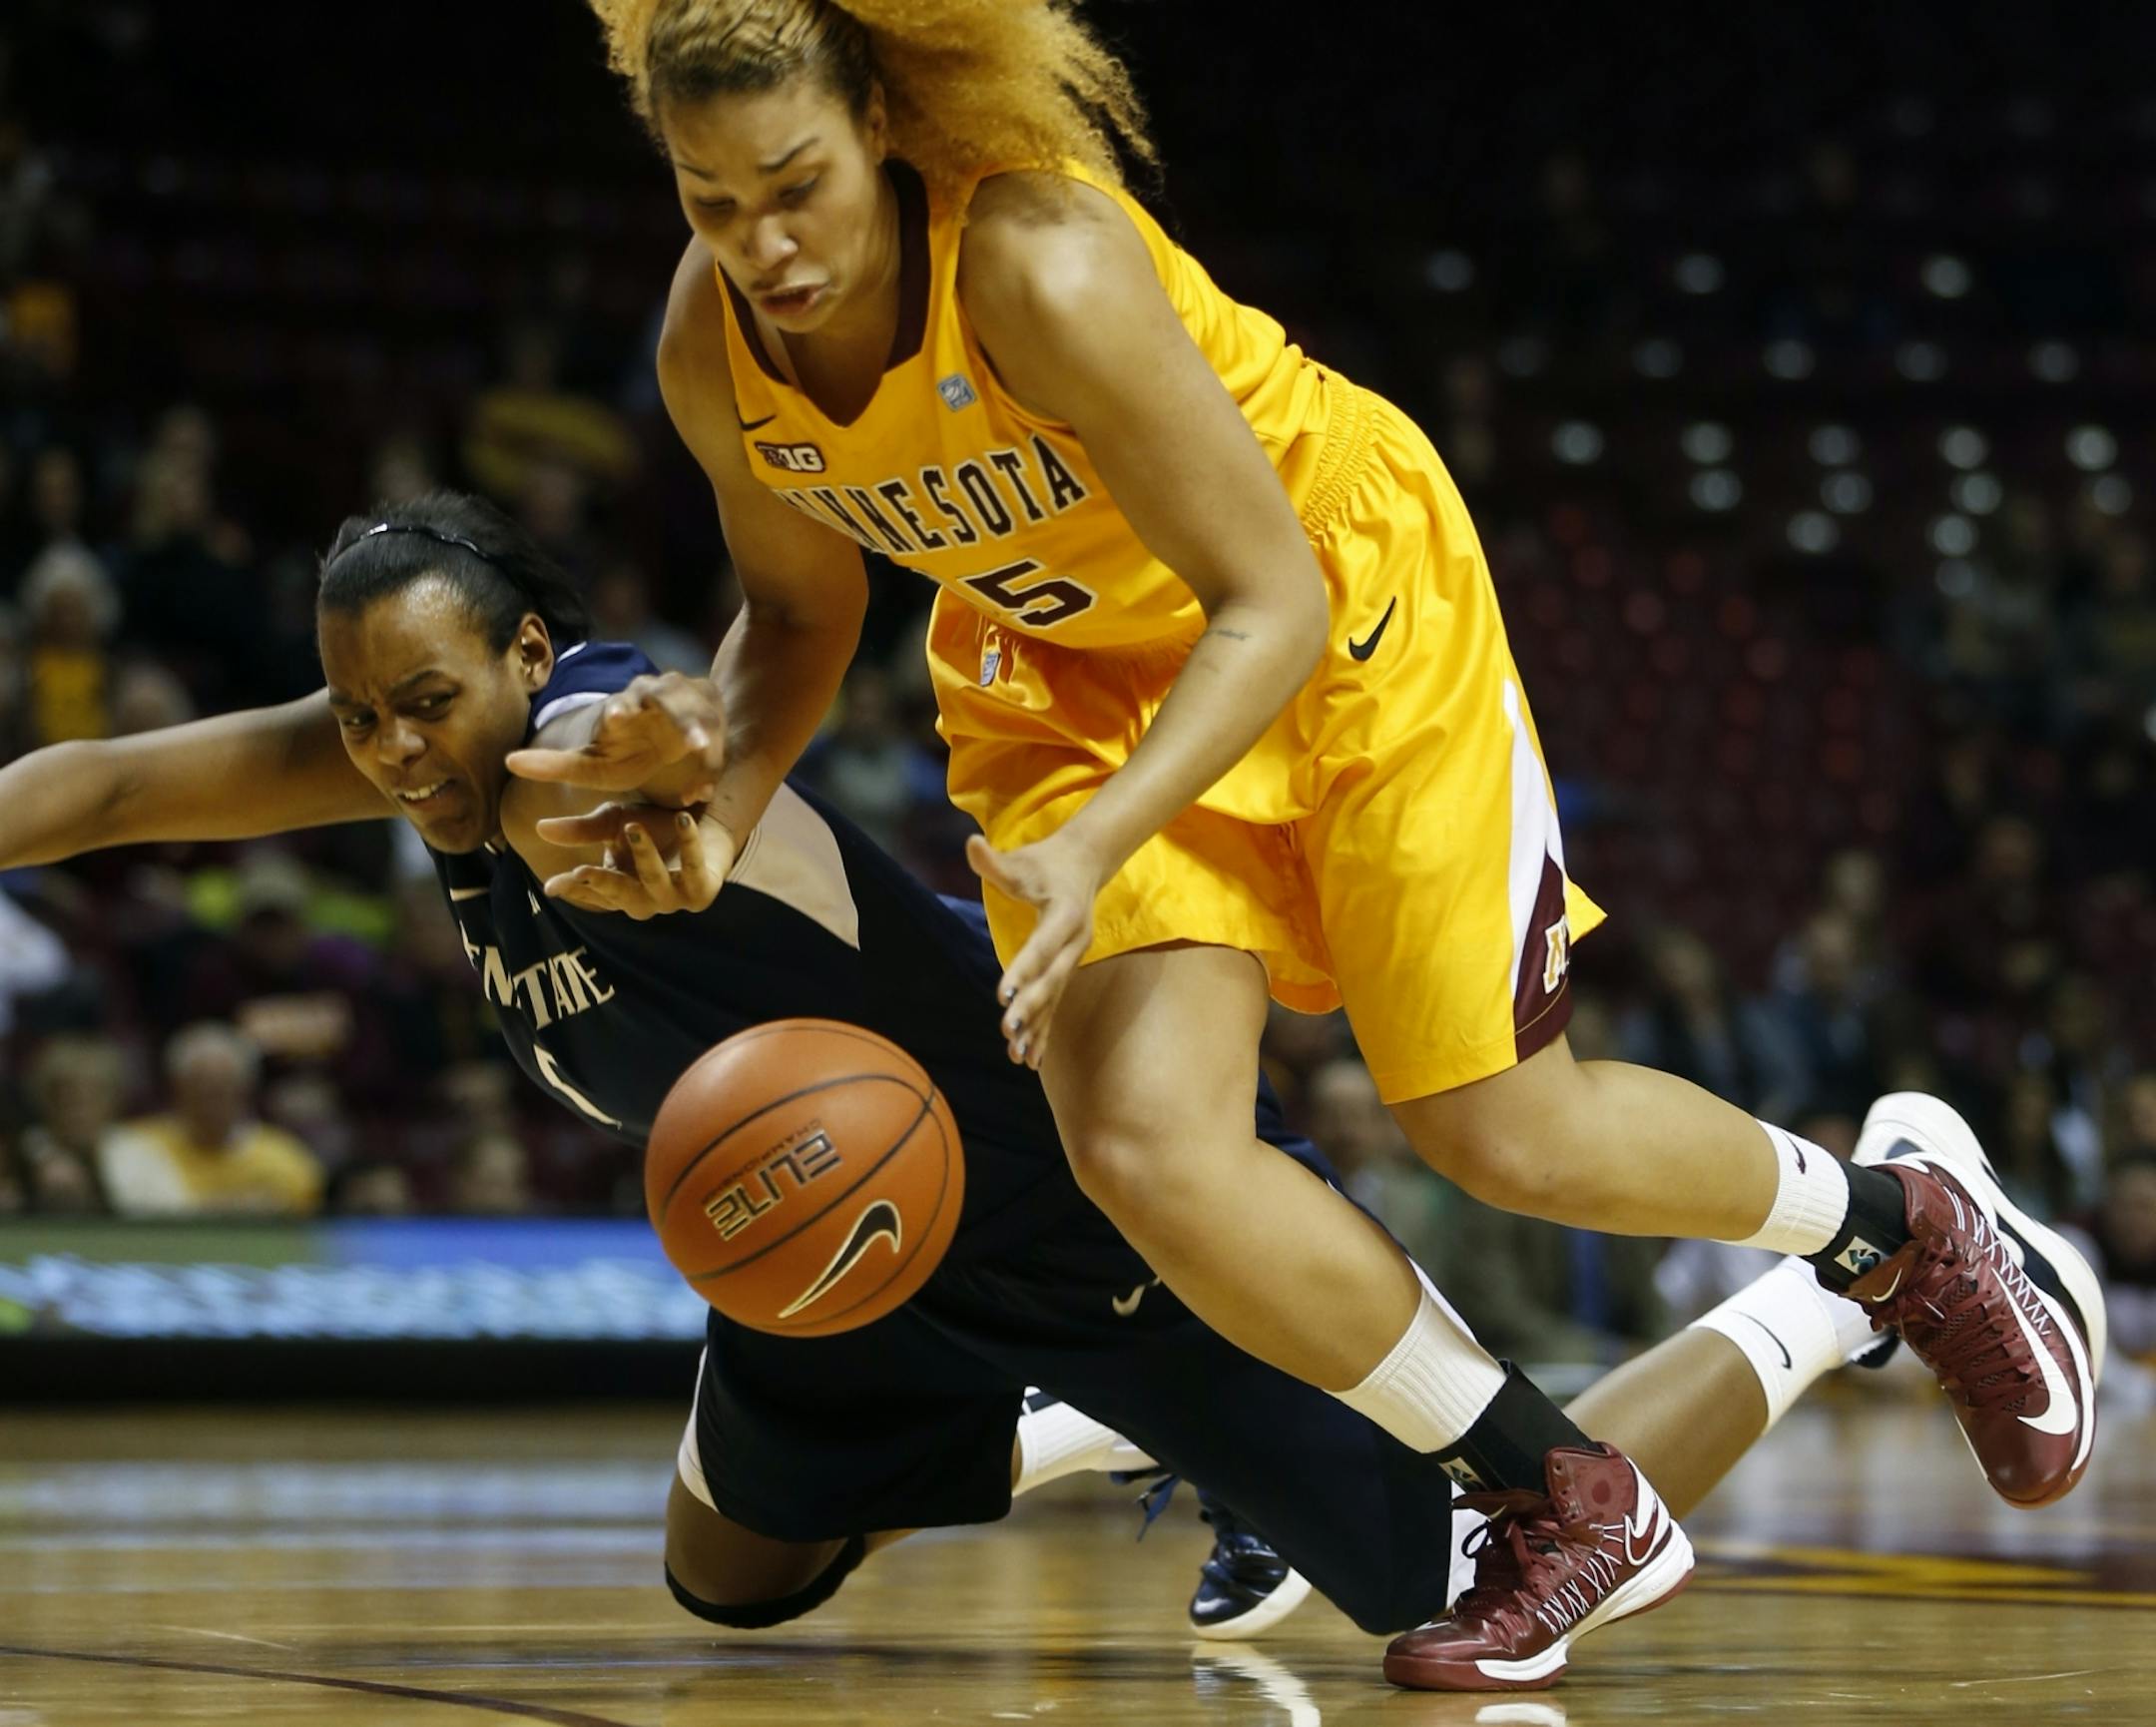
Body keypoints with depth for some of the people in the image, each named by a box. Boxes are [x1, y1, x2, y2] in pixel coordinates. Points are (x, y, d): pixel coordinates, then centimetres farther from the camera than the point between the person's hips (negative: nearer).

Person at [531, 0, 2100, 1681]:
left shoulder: (1043, 267, -35)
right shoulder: (711, 353, -16)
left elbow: (1272, 605, -29)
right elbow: (799, 610, 5)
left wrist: (1093, 849, -42)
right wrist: (723, 798, -16)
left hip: (1345, 601, -5)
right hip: (1078, 671, 5)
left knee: (1504, 1133, 0)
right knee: (1145, 1145, -17)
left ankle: (1897, 1223, 32)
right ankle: (1574, 1513, 3)